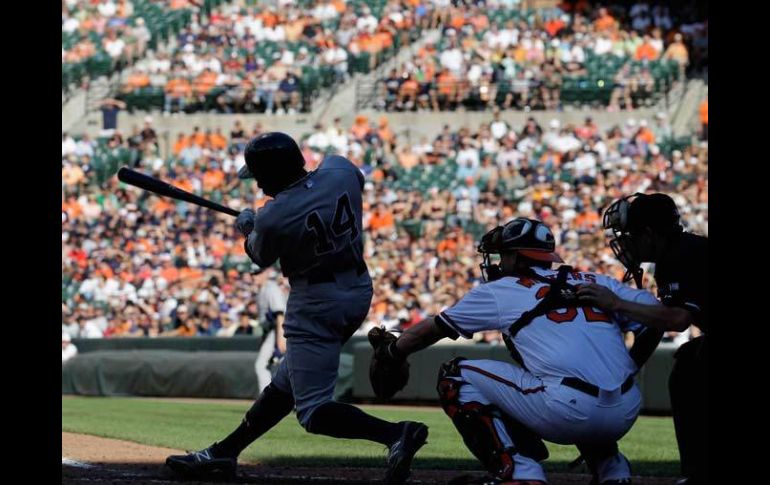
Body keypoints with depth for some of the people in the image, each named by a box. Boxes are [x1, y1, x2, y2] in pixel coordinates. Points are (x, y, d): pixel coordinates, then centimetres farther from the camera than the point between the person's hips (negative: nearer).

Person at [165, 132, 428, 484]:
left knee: (313, 410, -6)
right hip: (359, 290, 9)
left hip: (315, 305, -9)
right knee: (285, 383, 18)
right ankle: (223, 454, 30)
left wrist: (247, 226, 22)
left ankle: (395, 434, -26)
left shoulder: (272, 219, -22)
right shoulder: (340, 169, -8)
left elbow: (261, 258, 1)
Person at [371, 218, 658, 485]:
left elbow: (430, 330, 23)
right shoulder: (596, 282, 21)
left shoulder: (500, 291, 12)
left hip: (570, 412, -6)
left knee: (458, 378, 10)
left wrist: (389, 355, 39)